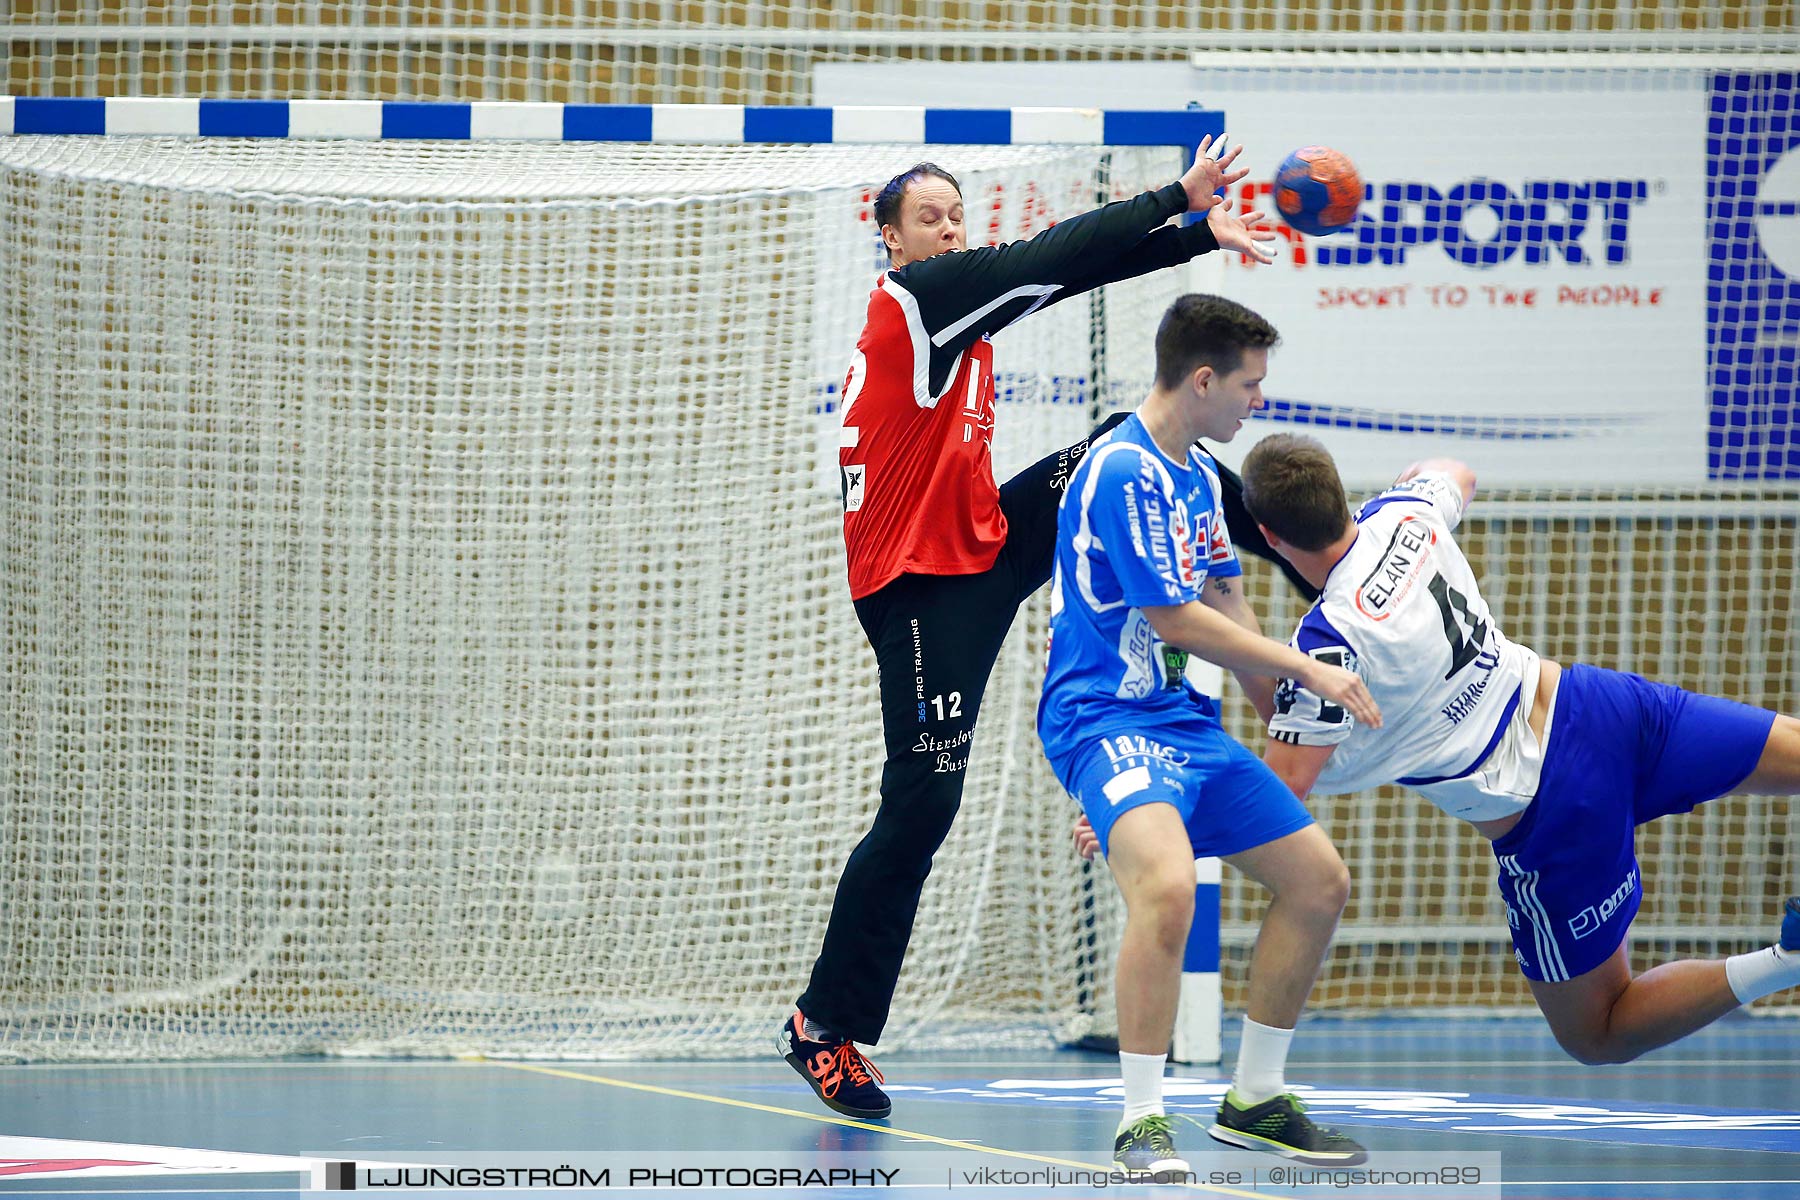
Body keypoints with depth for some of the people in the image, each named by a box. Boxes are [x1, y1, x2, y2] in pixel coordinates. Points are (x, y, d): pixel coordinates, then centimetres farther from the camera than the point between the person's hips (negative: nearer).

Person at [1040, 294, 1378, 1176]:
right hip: (1105, 716, -10)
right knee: (1166, 883, -34)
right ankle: (1142, 1125, -25)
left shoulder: (1197, 474, 13)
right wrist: (1307, 670, -11)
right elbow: (1174, 620, -18)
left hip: (1184, 719, 10)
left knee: (1319, 880, 10)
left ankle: (1255, 1099, 23)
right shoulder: (1123, 472, -18)